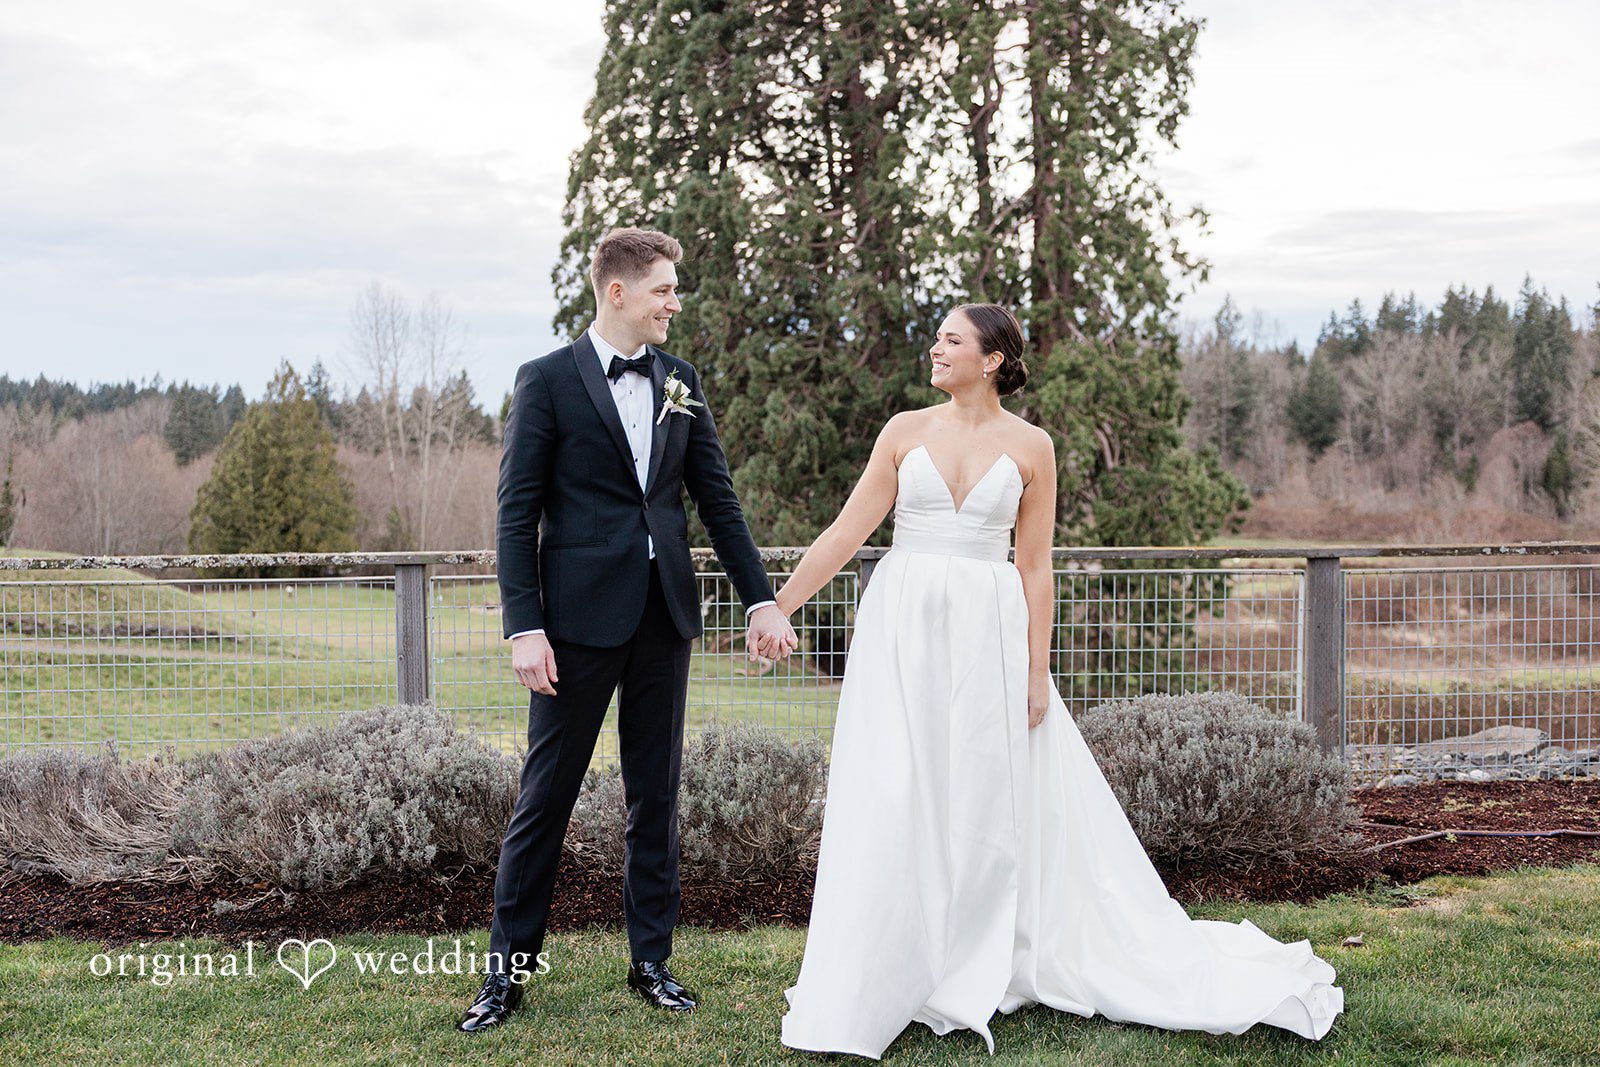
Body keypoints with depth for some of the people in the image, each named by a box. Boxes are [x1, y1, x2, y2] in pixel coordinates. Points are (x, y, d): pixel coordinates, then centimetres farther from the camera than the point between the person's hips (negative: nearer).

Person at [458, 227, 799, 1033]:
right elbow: (516, 512, -6)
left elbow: (717, 499, 12)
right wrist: (523, 627, -14)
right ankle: (507, 969, 13)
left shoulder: (681, 383, 11)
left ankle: (652, 960, 22)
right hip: (581, 614, -4)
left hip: (664, 612, 5)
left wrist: (760, 599, 5)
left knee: (655, 793, 11)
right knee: (546, 793, 1)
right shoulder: (548, 380, -3)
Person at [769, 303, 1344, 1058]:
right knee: (895, 802, 1)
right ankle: (883, 978, 14)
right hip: (903, 628, 1)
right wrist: (779, 603, -2)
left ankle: (977, 970, 20)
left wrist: (1038, 673, -2)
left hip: (986, 633, -1)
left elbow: (1035, 569, 2)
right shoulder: (906, 431, 5)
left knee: (990, 798, 5)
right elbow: (848, 530, 4)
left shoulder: (1030, 447, 2)